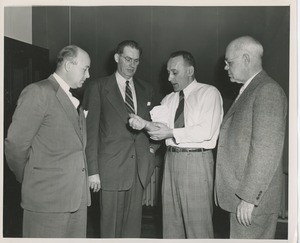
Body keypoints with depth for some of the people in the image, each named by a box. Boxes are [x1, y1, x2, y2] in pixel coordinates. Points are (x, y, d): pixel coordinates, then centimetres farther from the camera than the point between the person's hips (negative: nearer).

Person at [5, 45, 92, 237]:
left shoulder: (73, 99, 17)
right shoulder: (38, 92, -9)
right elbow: (15, 144, -11)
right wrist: (30, 179, 1)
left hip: (78, 196, 7)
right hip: (48, 196, -7)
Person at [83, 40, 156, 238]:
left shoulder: (146, 89, 13)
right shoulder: (98, 88, 1)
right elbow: (91, 131, -3)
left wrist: (151, 147, 4)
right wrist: (93, 170, -8)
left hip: (140, 167, 4)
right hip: (111, 167, -3)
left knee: (133, 224, 8)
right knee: (110, 225, 3)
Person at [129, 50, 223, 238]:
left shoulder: (209, 93, -3)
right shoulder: (169, 99, 14)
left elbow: (206, 130, -15)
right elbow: (159, 125, 1)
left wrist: (171, 133, -15)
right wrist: (143, 123, -20)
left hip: (196, 160, -6)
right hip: (172, 158, 6)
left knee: (198, 222, 2)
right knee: (171, 218, 14)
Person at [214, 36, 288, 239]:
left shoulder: (268, 90, -12)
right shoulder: (249, 91, 17)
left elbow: (267, 150, -19)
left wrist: (249, 197, -19)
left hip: (252, 199, -9)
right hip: (240, 193, 9)